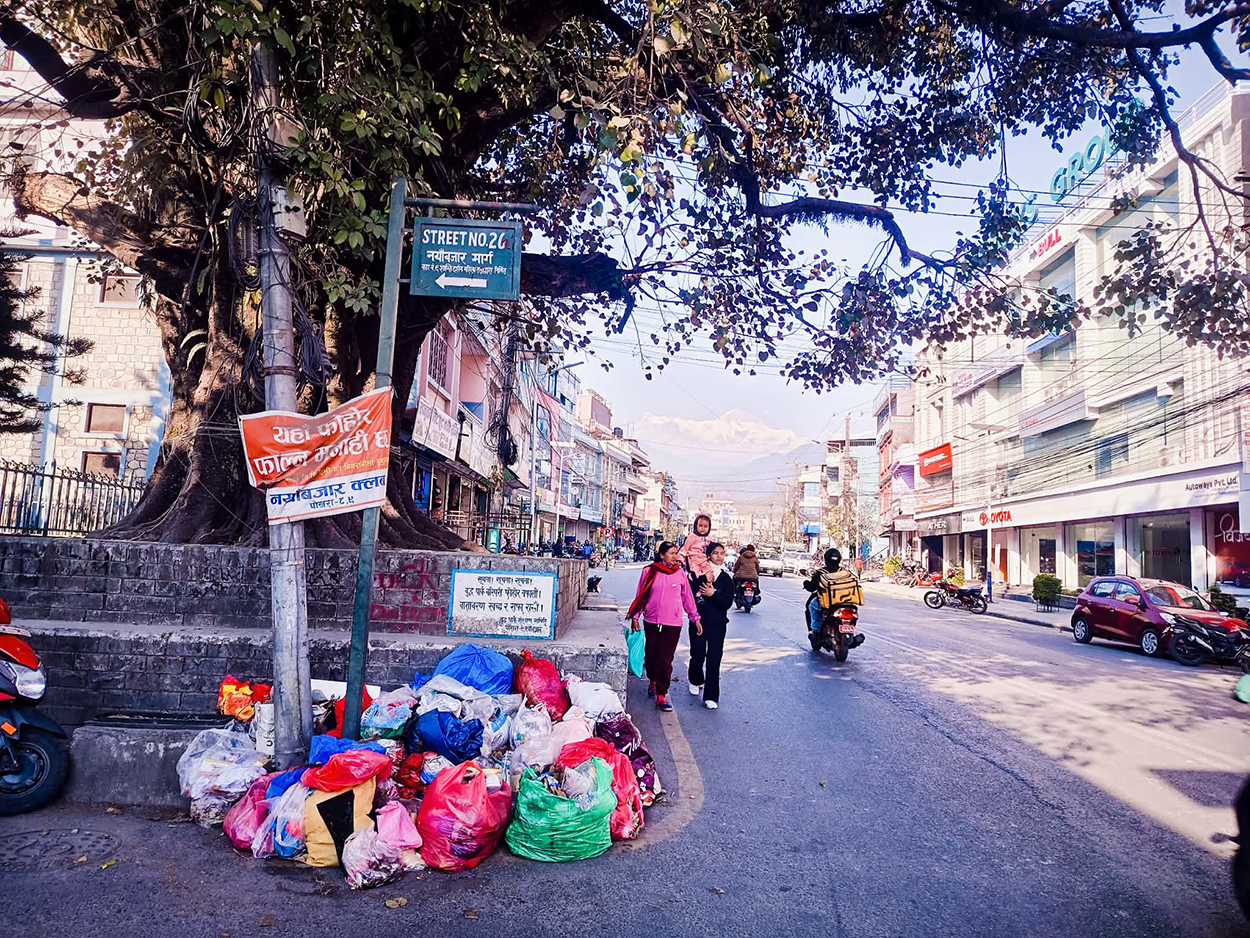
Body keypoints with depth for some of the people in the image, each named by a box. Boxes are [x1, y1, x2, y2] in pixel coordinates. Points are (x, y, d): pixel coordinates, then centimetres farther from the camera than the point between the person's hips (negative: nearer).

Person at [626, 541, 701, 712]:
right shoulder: (649, 571, 0)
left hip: (673, 623, -1)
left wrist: (695, 618, 13)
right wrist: (635, 616, 5)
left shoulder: (680, 573, 2)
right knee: (651, 655, 12)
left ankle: (661, 696, -1)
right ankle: (653, 681, 39)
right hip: (652, 621, 1)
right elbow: (641, 595, 6)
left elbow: (687, 596, 10)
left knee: (666, 659, -5)